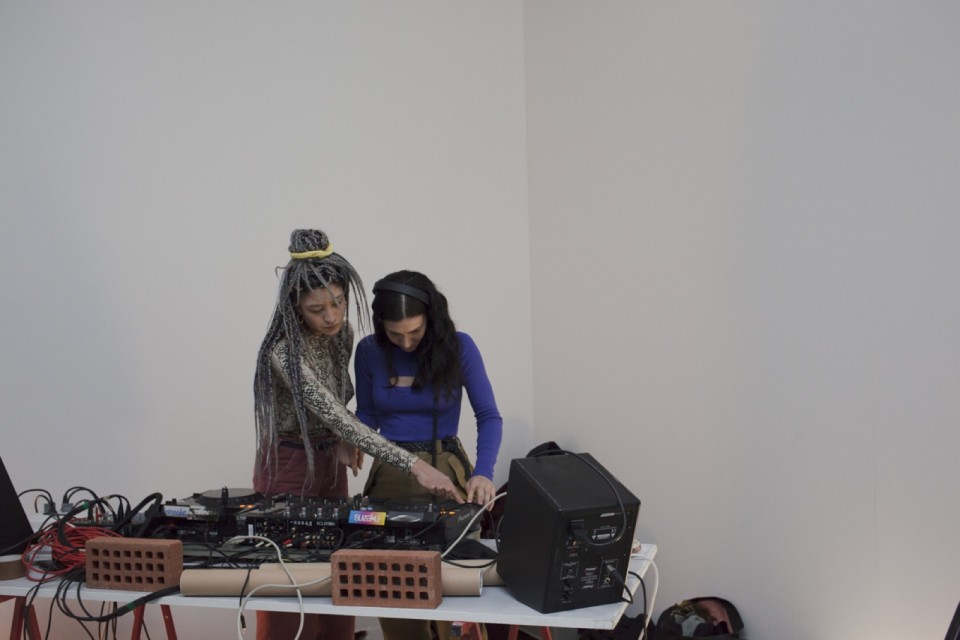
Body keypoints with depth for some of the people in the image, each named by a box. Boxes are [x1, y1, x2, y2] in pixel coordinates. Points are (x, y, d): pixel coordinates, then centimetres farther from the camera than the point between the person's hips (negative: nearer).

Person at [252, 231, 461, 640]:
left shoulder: (342, 333, -5)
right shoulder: (284, 353, -29)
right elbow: (339, 418, -37)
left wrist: (346, 438, -8)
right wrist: (415, 465, -43)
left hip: (330, 461, 7)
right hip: (288, 465, -7)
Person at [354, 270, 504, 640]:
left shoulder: (458, 347, -11)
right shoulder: (369, 351, -4)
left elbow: (489, 416, -9)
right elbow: (367, 415, 8)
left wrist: (483, 473, -24)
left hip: (445, 471, -2)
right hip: (388, 474, 2)